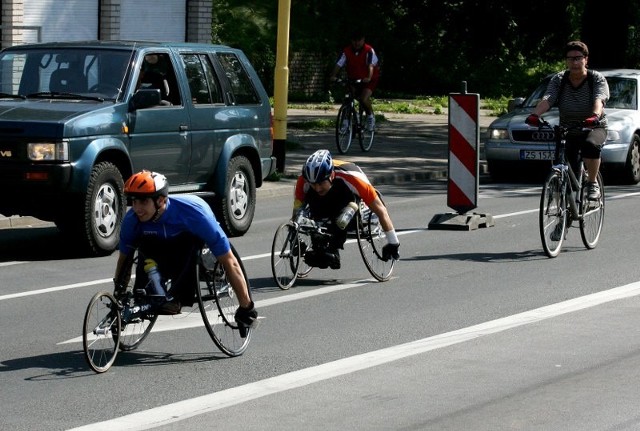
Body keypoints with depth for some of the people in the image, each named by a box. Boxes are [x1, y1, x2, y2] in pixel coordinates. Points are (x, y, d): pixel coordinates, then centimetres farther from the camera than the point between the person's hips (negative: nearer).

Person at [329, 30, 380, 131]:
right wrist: (333, 76, -35)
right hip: (353, 79, 4)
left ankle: (370, 116, 3)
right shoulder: (347, 51, -9)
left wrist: (369, 77, -48)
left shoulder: (369, 50, -18)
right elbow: (338, 64, -17)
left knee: (364, 99, -24)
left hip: (368, 80, -4)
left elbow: (371, 65, -31)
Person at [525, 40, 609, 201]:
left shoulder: (597, 79, -8)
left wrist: (595, 115, -51)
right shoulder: (559, 79, -1)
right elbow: (547, 98, -18)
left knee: (591, 145, -36)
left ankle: (593, 184, -19)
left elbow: (599, 99, -28)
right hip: (567, 131, 3)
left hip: (594, 128, -3)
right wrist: (535, 114, -40)